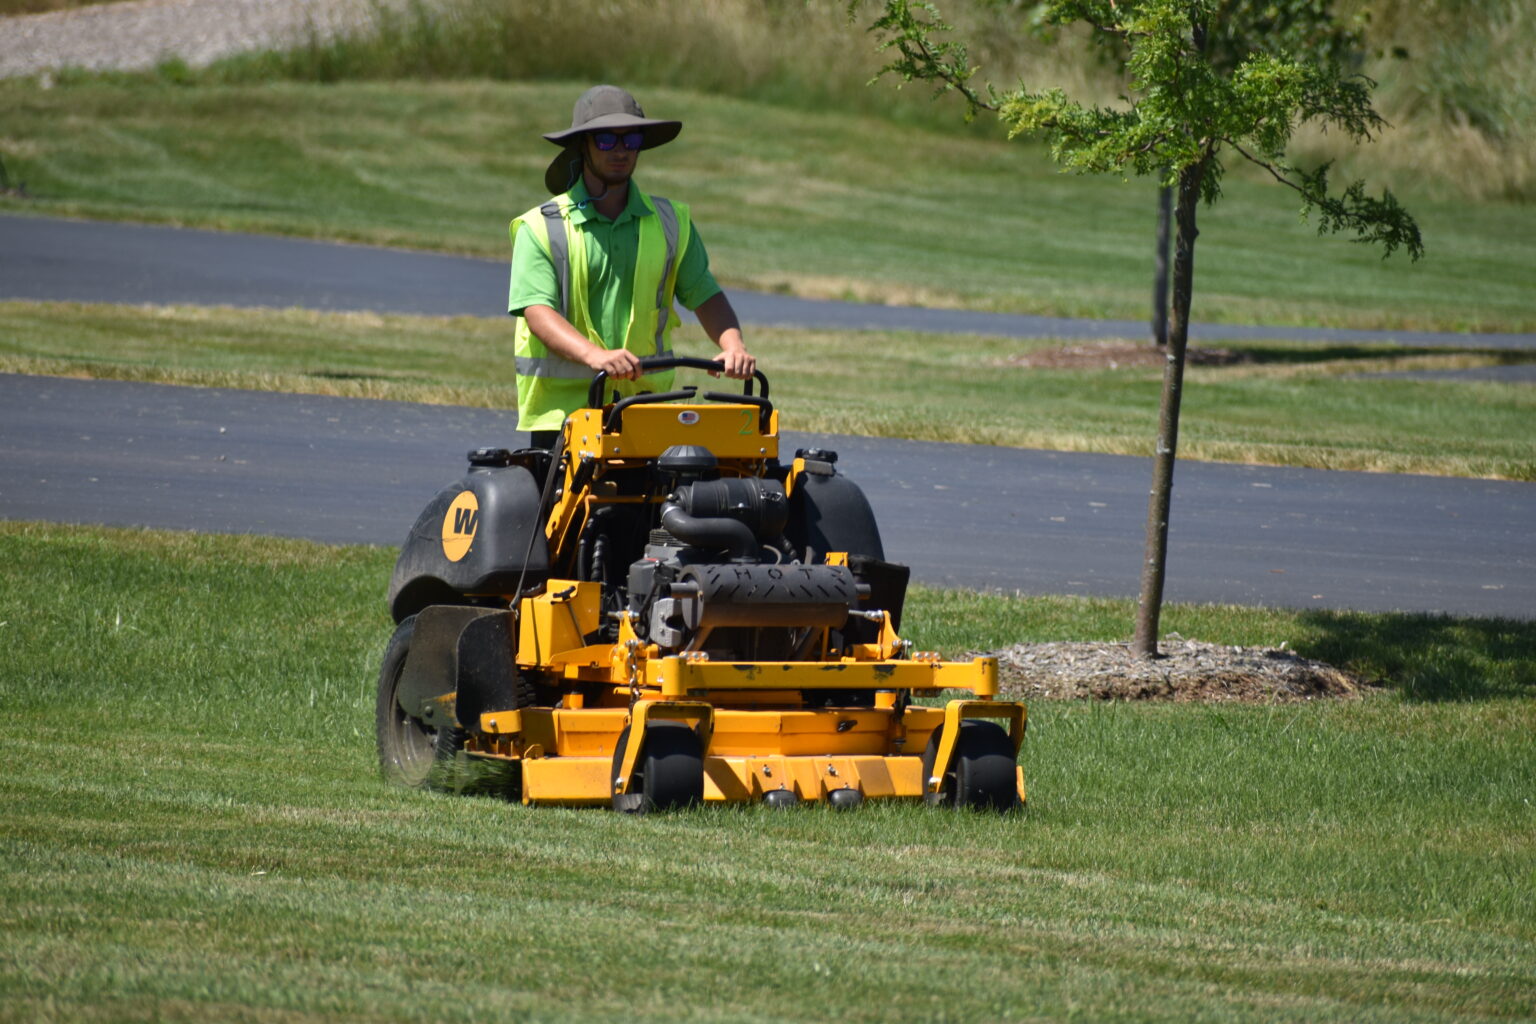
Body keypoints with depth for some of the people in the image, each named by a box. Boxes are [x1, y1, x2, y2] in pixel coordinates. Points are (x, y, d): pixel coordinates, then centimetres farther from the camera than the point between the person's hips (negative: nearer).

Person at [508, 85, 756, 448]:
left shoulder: (670, 222, 14)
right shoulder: (541, 228, 1)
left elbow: (704, 294, 12)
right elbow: (537, 311, -12)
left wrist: (733, 345, -10)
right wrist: (593, 354, -30)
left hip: (647, 406, 2)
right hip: (564, 404, -2)